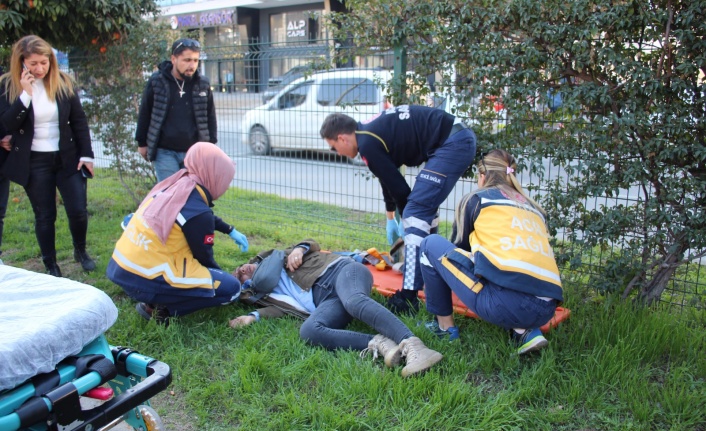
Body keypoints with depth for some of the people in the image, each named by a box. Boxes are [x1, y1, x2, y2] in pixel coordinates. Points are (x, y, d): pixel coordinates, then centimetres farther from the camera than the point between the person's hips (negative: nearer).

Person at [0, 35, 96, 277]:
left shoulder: (63, 82, -1)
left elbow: (79, 120, 2)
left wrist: (86, 154, -2)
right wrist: (25, 94, -23)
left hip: (67, 158, 1)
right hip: (34, 162, -1)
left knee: (78, 210, -1)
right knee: (45, 216, 6)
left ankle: (80, 251, 27)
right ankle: (51, 266, 22)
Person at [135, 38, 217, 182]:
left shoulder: (203, 84, 3)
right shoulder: (156, 82, -3)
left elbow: (210, 116, 11)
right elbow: (144, 114, 5)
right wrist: (142, 143, 8)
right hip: (164, 151, -2)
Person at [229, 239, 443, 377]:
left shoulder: (272, 257, 29)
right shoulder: (260, 292, 27)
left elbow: (313, 245, 26)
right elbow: (282, 309, 7)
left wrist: (300, 249, 4)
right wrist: (253, 316, -8)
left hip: (339, 269, -1)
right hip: (326, 300, 1)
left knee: (354, 301, -37)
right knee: (308, 331, -32)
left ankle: (413, 346, -51)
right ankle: (379, 344, -42)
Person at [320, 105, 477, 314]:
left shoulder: (368, 144, -13)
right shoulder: (371, 129, 16)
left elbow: (397, 185, -8)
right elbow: (390, 177, 28)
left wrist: (406, 219, 10)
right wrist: (390, 218, 38)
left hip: (452, 144, -10)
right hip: (461, 136, 10)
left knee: (416, 212, -13)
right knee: (425, 205, 25)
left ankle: (409, 296, -15)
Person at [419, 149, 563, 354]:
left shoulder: (475, 199, 14)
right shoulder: (533, 207, 27)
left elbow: (459, 247, 24)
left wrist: (434, 281, 45)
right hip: (546, 310, 6)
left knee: (431, 243, 14)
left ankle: (444, 326, 19)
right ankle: (525, 331, 14)